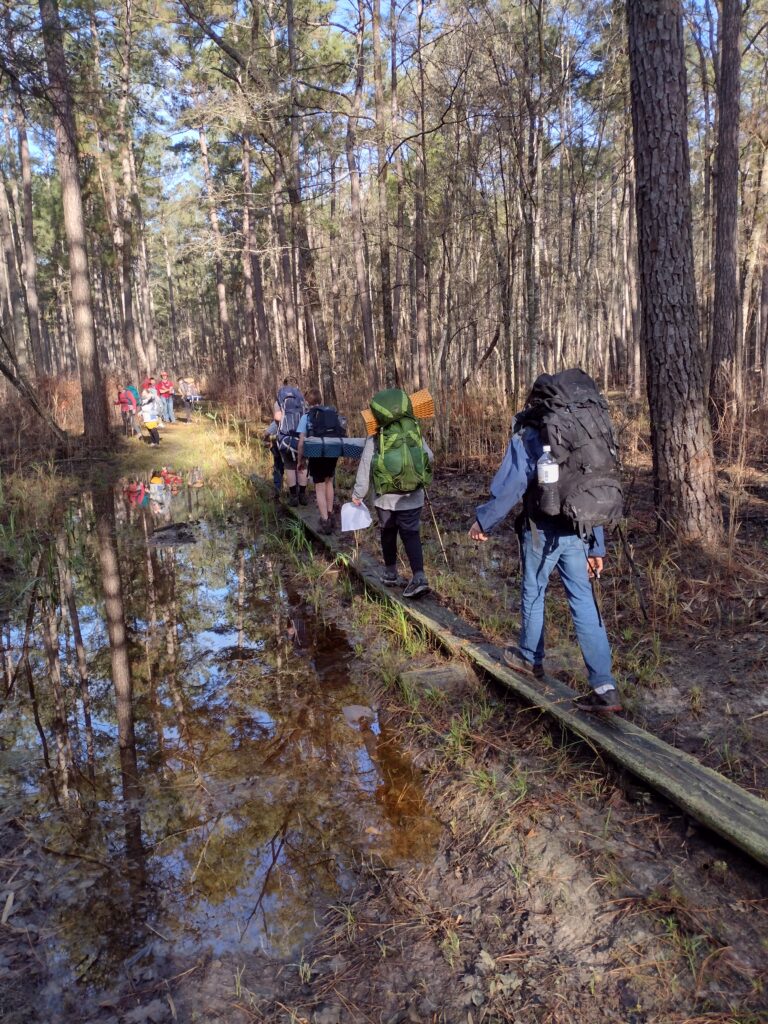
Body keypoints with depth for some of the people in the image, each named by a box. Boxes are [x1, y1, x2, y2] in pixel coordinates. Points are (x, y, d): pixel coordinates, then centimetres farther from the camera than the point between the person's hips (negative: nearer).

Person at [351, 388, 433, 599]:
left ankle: (391, 574, 29)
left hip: (387, 499, -1)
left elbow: (365, 469, -5)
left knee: (388, 534, 18)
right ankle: (418, 576, -13)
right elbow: (430, 458, 7)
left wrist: (357, 494, 7)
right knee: (411, 535, 2)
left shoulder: (374, 440, -11)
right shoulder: (415, 433, -5)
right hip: (413, 497, 1)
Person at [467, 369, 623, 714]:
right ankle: (604, 686, 2)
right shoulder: (585, 430, 11)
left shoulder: (528, 435, -8)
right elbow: (596, 492, 13)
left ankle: (530, 658, 37)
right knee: (584, 602, 6)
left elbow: (508, 487, -12)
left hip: (543, 531, -5)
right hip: (579, 531, 5)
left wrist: (483, 521, 4)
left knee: (533, 594, 17)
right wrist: (596, 547, 18)